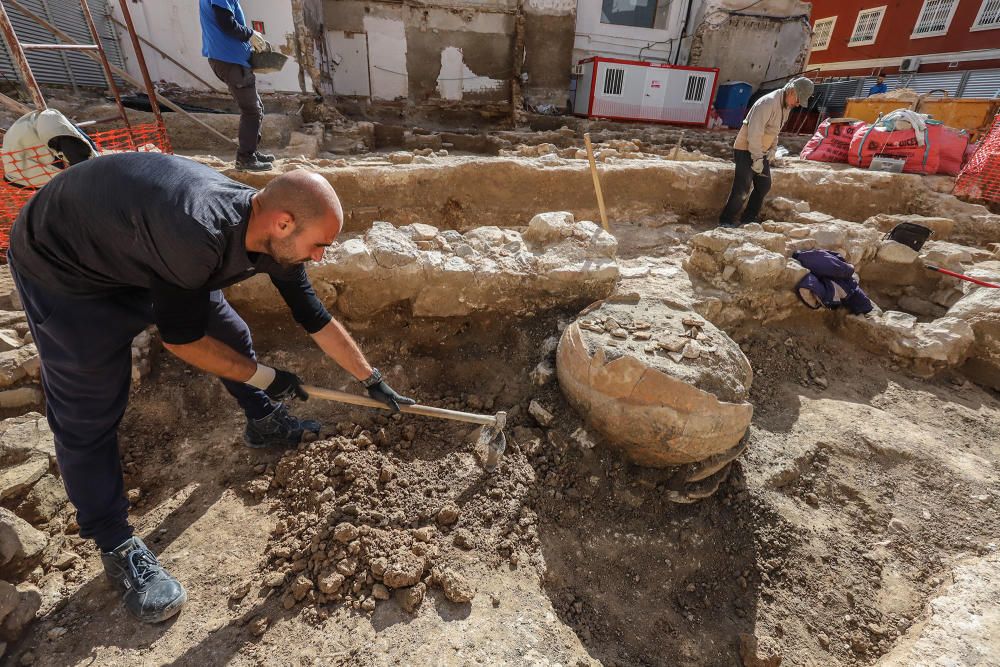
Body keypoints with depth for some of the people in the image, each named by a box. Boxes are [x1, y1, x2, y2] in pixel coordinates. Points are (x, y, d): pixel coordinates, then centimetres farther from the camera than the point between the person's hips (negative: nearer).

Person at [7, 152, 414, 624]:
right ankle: (116, 548, 12)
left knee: (230, 335, 8)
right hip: (63, 267, -6)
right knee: (88, 416, -4)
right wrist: (263, 376, -15)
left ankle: (263, 423, 33)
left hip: (142, 251, 7)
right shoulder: (198, 236, -42)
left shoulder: (272, 234, -18)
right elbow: (180, 338, -27)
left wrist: (372, 381, -2)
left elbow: (315, 319, -8)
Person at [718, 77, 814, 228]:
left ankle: (749, 219, 16)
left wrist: (773, 149, 5)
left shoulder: (786, 106, 7)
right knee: (742, 189, -13)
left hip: (761, 152, 9)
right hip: (746, 150, -9)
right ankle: (726, 220, -3)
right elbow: (754, 132, -25)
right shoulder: (768, 103, -21)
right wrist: (757, 158, -24)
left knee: (764, 185, 9)